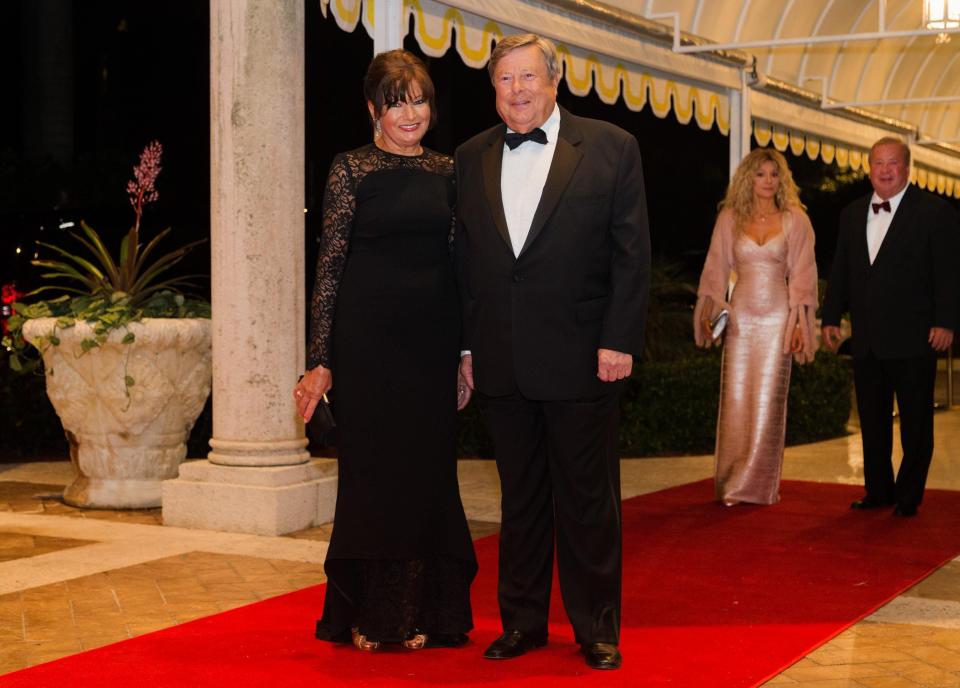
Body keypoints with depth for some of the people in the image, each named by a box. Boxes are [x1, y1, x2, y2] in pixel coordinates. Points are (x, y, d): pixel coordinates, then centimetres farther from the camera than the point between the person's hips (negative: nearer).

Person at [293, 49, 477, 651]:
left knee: (428, 475, 7)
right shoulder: (352, 169, -1)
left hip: (432, 342, 4)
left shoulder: (446, 171, 10)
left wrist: (464, 353, 9)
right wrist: (321, 361, -9)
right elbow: (330, 264, -4)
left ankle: (421, 613, 20)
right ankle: (365, 616, 17)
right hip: (368, 341, -3)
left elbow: (458, 263, 13)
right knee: (371, 473, 3)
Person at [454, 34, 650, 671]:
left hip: (580, 357, -3)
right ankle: (523, 620, 24)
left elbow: (633, 254, -4)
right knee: (520, 498, 13)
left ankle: (597, 628, 19)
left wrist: (619, 341, -10)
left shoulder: (611, 148, -1)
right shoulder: (471, 159, 9)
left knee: (589, 502, 5)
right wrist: (466, 345, 7)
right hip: (502, 365, 3)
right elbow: (464, 261, 11)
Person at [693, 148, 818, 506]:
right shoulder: (730, 218, 7)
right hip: (741, 315, 1)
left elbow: (802, 274, 2)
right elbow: (716, 268, 7)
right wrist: (708, 311, -3)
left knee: (768, 399, -2)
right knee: (736, 398, 0)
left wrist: (800, 323, -5)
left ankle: (760, 483, 5)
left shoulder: (794, 220, 3)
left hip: (777, 318, -1)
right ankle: (732, 482, 6)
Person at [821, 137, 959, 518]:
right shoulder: (852, 214, 13)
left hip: (912, 339, -5)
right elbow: (840, 271, 17)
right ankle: (878, 490, 23)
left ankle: (909, 496, 12)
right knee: (872, 419, 12)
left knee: (915, 422, 3)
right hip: (867, 340, 5)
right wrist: (831, 317, 11)